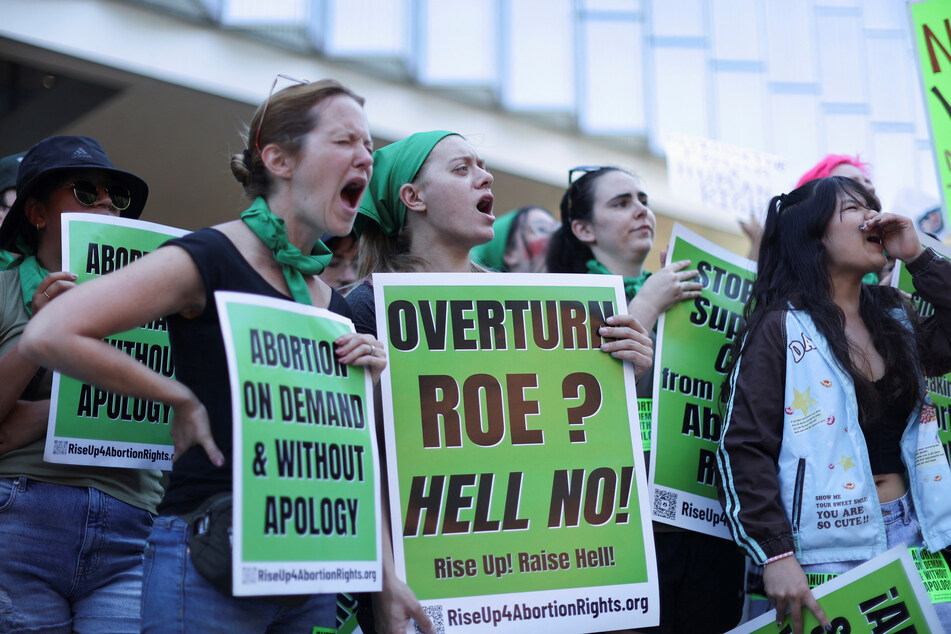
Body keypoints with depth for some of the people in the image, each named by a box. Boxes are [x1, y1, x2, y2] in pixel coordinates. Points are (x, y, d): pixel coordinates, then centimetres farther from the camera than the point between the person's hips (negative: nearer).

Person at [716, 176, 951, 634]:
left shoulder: (893, 318, 13)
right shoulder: (780, 329, -8)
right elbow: (744, 446, -13)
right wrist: (775, 553, -20)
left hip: (912, 530, 6)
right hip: (833, 549, -6)